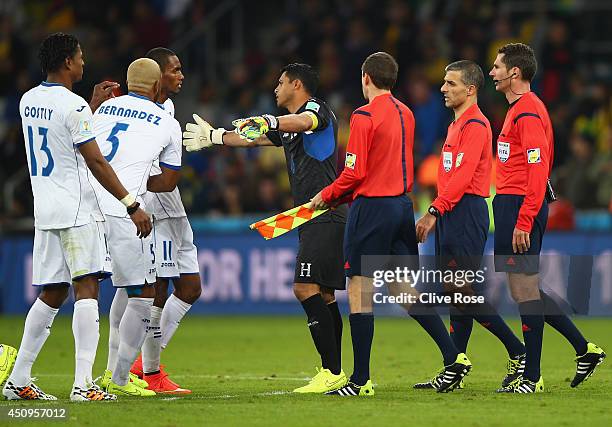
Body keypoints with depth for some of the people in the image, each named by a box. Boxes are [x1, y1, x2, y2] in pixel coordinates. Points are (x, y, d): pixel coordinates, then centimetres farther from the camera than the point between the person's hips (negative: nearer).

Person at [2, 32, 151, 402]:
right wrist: (132, 206, -13)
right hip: (77, 211, -8)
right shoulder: (73, 106, -13)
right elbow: (96, 162, -15)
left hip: (44, 212, 8)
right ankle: (83, 383, -17)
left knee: (51, 295, 13)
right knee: (87, 289, -9)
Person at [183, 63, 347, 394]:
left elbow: (305, 121, -30)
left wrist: (270, 122, -47)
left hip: (325, 216, -10)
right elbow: (251, 139, 39)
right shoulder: (287, 126, 24)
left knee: (306, 288, -18)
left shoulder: (318, 110, -5)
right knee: (322, 295, 8)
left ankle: (331, 372, -22)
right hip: (311, 221, 10)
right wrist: (213, 137, 49)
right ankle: (334, 372, 9)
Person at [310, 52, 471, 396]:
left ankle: (361, 381, -3)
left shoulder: (364, 116, -11)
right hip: (403, 206, 7)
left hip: (372, 209, -7)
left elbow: (354, 173, -15)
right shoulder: (406, 114, 12)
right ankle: (454, 358, 1)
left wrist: (327, 196, 3)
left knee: (360, 292, -2)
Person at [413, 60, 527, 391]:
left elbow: (462, 176, -19)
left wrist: (434, 212, -21)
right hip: (452, 214, 10)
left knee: (465, 292, -11)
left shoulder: (475, 125, -11)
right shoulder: (457, 124, 19)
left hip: (467, 212, -10)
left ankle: (519, 354, -3)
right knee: (456, 293, 8)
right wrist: (437, 214, 16)